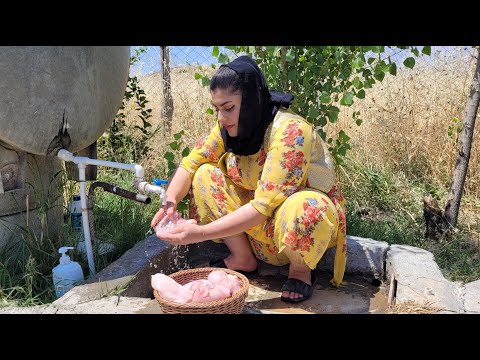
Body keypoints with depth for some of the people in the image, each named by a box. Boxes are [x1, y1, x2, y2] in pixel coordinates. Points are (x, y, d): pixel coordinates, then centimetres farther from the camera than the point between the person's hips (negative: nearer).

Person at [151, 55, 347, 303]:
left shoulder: (290, 132, -29)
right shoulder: (229, 126, -9)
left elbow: (264, 206, -33)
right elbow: (189, 164, -7)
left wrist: (202, 232, -35)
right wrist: (170, 203, -26)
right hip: (257, 223, 6)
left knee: (299, 210, -40)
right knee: (205, 175, -9)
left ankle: (301, 269, -6)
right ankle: (243, 259, 1)